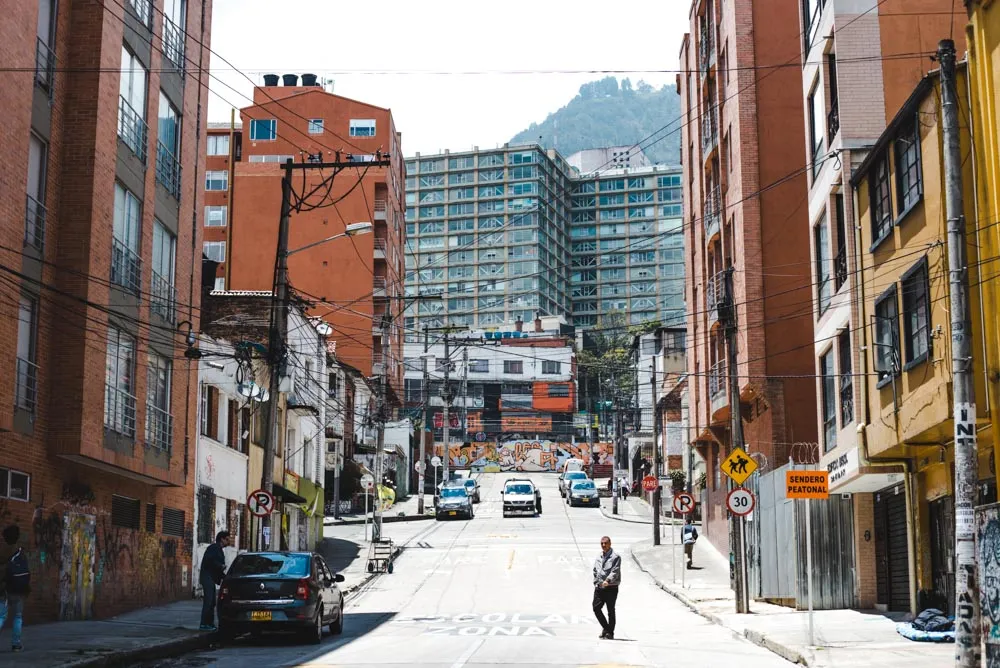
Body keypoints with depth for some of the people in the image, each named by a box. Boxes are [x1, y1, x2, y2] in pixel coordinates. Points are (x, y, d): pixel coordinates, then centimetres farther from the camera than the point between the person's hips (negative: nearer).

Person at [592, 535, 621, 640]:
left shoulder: (615, 557, -5)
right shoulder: (598, 558, 15)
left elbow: (615, 571, -16)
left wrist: (608, 580, -30)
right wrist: (596, 583, 11)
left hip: (611, 588, -6)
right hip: (599, 588, 6)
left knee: (611, 610, 1)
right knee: (596, 608, -1)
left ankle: (610, 632, 10)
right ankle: (606, 628, 17)